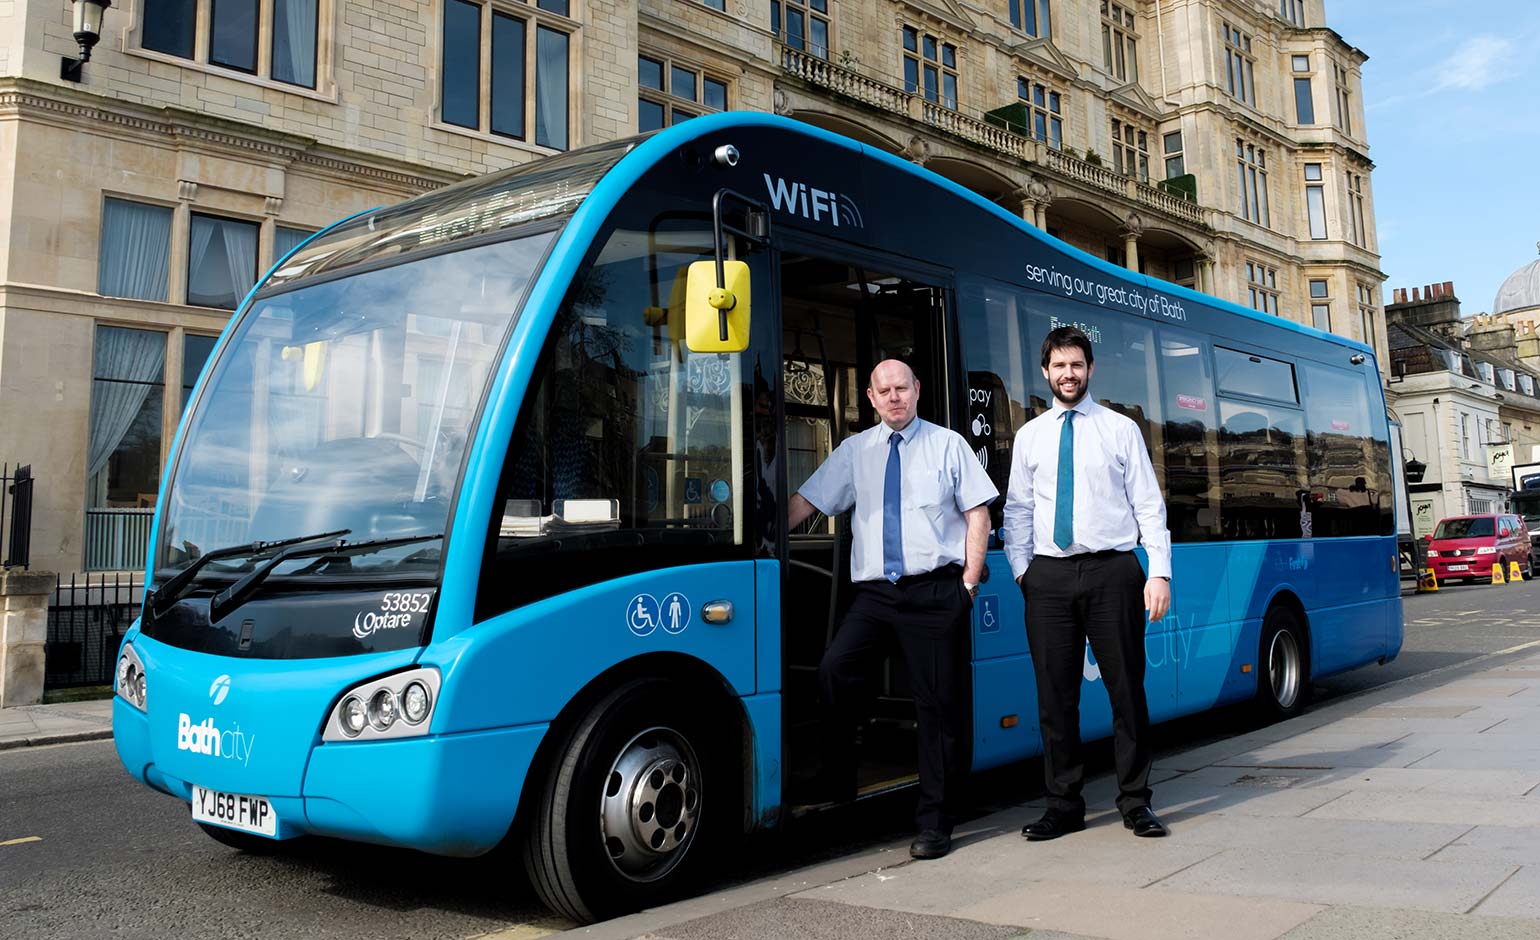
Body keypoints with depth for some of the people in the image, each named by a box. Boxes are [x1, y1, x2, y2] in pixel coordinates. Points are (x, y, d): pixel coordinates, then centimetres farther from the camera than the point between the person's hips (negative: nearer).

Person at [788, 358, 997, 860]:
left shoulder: (948, 445, 7)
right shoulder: (854, 451, 13)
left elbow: (978, 515, 4)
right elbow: (804, 502, 10)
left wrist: (969, 582, -5)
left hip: (935, 591, -2)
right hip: (874, 592, 2)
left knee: (938, 705, 0)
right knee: (834, 668, -21)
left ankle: (934, 823, 12)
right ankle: (837, 786, -4)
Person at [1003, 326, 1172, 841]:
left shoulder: (1120, 429, 6)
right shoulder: (1029, 435, 12)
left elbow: (1149, 505, 2)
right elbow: (1018, 510, 11)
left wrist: (1159, 572, -7)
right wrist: (1022, 569, 0)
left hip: (1112, 570, -2)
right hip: (1049, 575, 2)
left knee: (1127, 689, 4)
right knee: (1055, 695, 5)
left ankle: (1135, 803, 16)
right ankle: (1064, 805, 16)